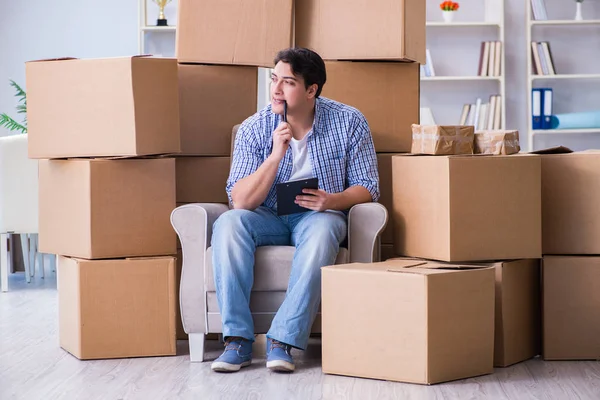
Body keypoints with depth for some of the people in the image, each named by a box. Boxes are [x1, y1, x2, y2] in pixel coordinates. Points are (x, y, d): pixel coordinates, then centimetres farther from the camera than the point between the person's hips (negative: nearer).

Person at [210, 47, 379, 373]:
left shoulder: (349, 122, -6)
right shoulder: (254, 129, -6)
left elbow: (367, 187, -2)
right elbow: (241, 202, -13)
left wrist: (332, 201, -24)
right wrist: (276, 155, -25)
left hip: (318, 214, -1)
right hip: (268, 218, 1)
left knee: (322, 230, -38)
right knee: (228, 224, -31)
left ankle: (282, 341, -35)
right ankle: (238, 340, -30)